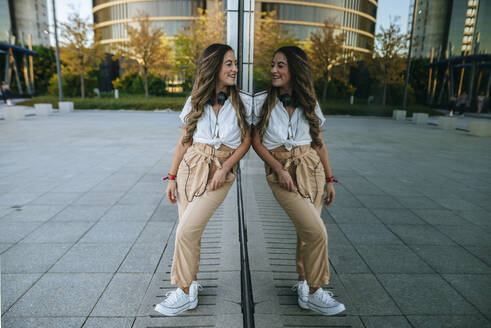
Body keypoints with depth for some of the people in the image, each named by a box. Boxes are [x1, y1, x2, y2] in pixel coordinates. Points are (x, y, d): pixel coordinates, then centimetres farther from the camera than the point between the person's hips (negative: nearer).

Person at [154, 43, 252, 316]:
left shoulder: (244, 102, 2)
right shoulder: (196, 101, 7)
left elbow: (247, 141, 3)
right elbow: (184, 141, 9)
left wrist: (224, 168, -10)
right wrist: (172, 177, 6)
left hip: (220, 172, -3)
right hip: (190, 166, 3)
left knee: (187, 230, -11)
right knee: (189, 230, 5)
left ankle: (184, 292, 8)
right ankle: (192, 285, 25)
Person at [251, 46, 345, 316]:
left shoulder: (309, 104, 7)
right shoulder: (262, 101, -1)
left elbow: (319, 143, 11)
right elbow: (256, 142, -2)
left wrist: (329, 179, 11)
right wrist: (279, 169, -13)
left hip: (311, 169, 4)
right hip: (281, 172, -4)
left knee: (306, 231, 8)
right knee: (317, 232, -11)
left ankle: (303, 284, 30)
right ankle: (314, 293, 9)